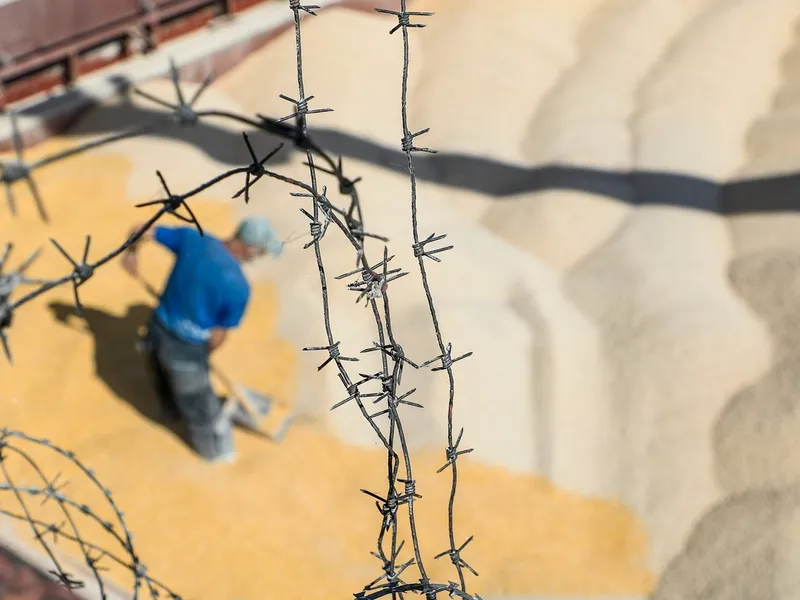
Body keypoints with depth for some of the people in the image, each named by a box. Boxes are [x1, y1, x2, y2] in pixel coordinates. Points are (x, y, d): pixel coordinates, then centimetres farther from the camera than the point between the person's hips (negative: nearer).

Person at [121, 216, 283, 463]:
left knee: (166, 378, 38)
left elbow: (141, 230, -4)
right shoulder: (238, 287, -27)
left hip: (156, 331, 6)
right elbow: (218, 336, -15)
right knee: (199, 404, 23)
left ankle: (174, 410, 70)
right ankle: (216, 447, 51)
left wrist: (131, 253, 16)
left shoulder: (193, 238, -13)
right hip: (186, 350, -6)